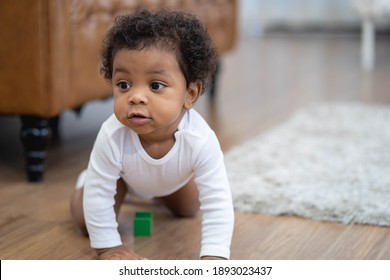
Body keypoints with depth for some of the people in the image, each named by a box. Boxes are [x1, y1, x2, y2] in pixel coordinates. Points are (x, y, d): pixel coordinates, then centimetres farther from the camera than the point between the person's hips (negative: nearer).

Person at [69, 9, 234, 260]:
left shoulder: (201, 140, -47)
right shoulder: (112, 137, -46)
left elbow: (217, 204, -44)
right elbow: (98, 194, -34)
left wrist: (213, 258, -51)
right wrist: (108, 247, -29)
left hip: (174, 179, 2)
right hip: (122, 174, -1)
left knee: (188, 211, 22)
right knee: (86, 221, -2)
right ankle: (87, 178, 29)